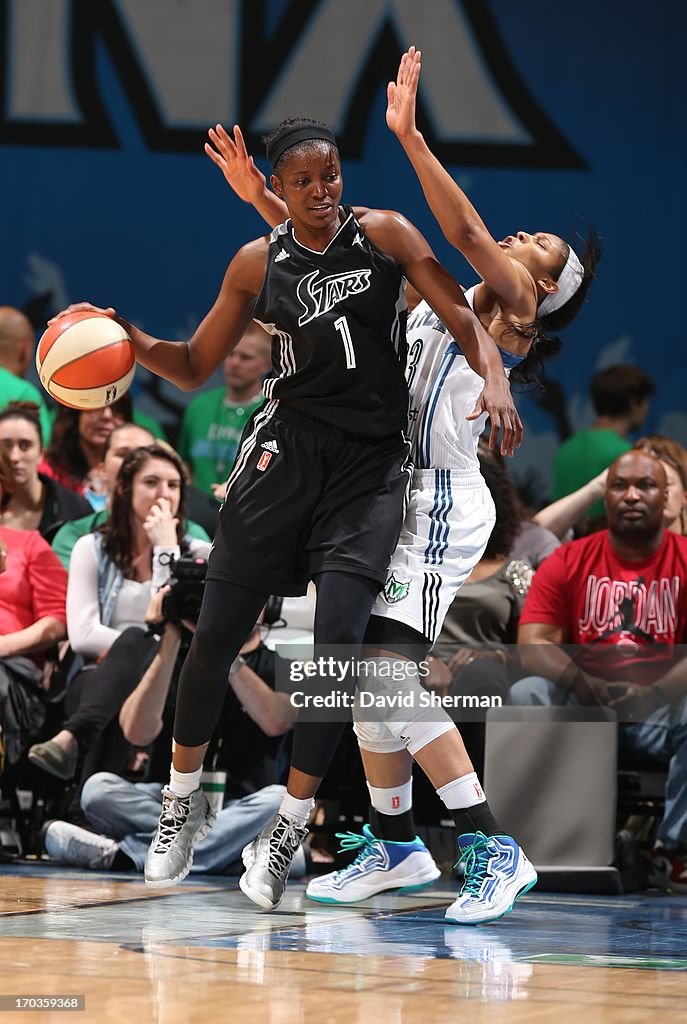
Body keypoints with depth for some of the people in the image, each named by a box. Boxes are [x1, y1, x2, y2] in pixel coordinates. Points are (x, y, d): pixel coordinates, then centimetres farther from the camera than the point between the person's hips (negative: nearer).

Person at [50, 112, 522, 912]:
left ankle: (289, 826, -2)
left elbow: (461, 316, -4)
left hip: (371, 459, -2)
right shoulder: (258, 263, 4)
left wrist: (494, 378, -24)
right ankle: (184, 795, 21)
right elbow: (196, 367, 10)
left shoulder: (384, 235, -1)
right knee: (216, 632, -2)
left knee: (338, 636, -14)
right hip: (287, 447, 2)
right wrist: (135, 344, -11)